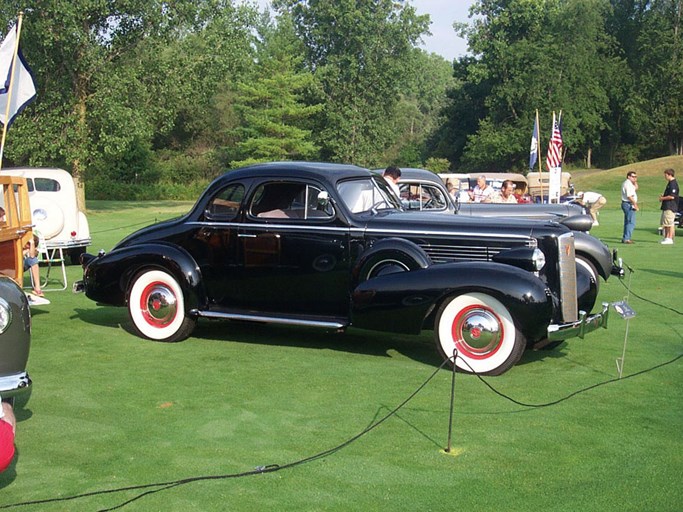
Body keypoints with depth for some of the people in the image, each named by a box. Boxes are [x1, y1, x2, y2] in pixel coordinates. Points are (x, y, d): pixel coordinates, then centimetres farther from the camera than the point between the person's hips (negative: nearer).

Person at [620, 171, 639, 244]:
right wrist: (635, 204, -21)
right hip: (629, 204, -11)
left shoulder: (627, 183, 16)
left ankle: (625, 238, 20)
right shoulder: (628, 184, -15)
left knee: (627, 222, 16)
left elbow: (636, 189, 23)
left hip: (626, 204, 11)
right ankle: (626, 239, -15)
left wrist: (635, 182, 11)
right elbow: (629, 196, -23)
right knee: (631, 222, -12)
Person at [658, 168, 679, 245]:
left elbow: (672, 196, -22)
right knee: (665, 224, 14)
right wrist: (663, 196, 10)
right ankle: (666, 238, 20)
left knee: (670, 224, -7)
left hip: (670, 207, -11)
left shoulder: (673, 184, -16)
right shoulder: (670, 183, 16)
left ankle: (670, 239, -3)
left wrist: (662, 198, -10)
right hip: (666, 207, 11)